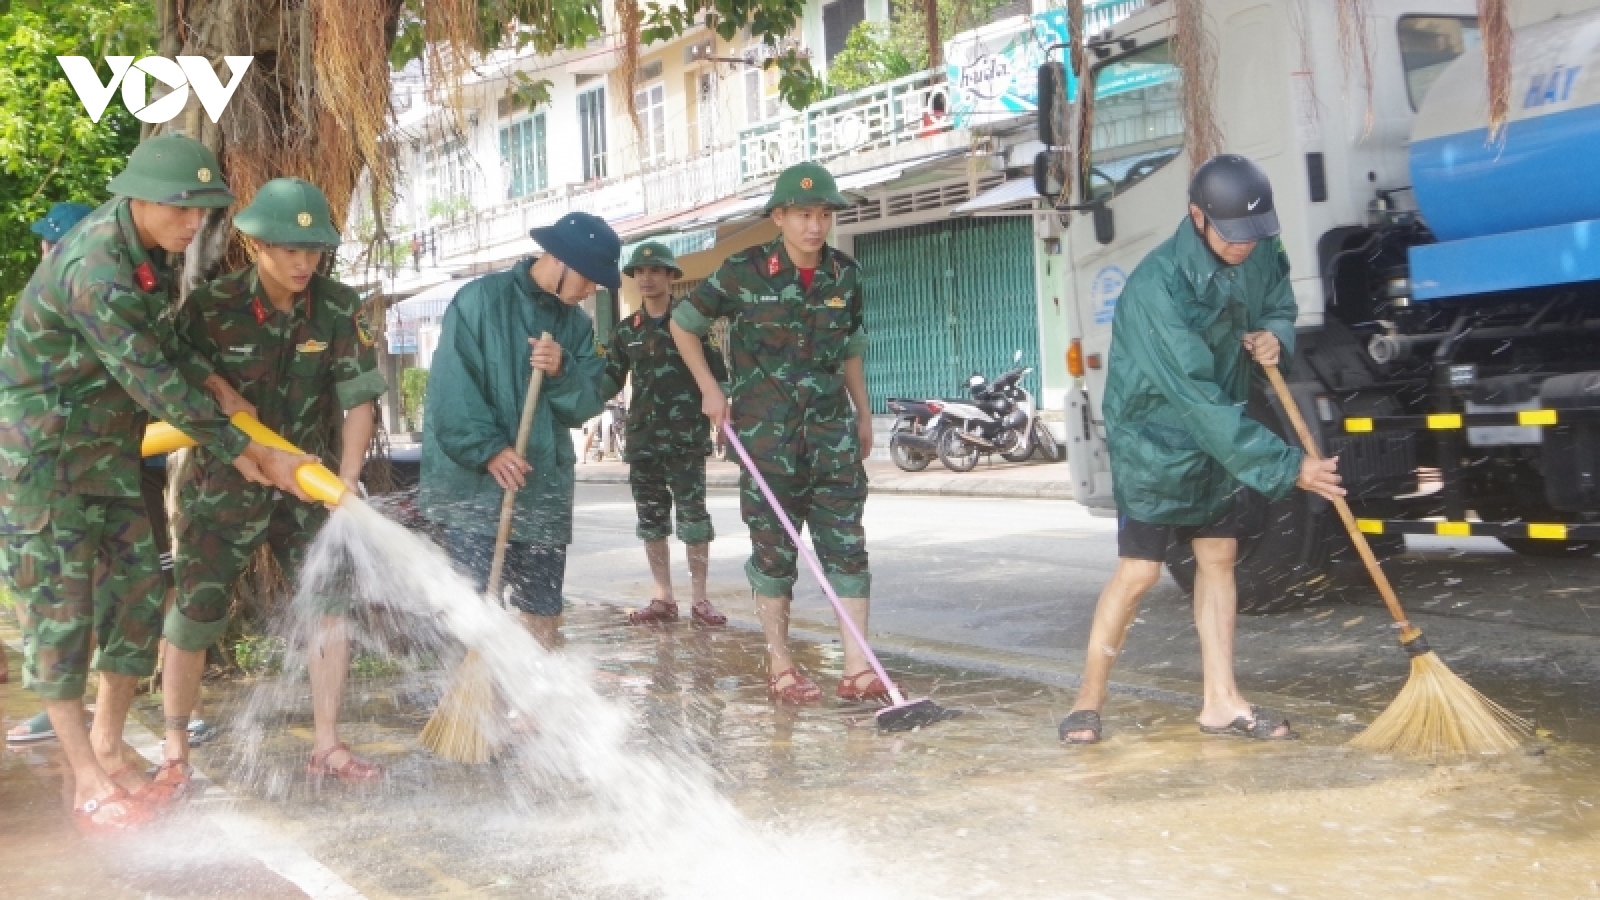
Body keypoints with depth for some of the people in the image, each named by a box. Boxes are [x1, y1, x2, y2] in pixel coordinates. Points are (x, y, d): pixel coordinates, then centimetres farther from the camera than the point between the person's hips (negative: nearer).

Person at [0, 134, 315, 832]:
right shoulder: (95, 272, -27)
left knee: (137, 592, 7)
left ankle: (108, 748, 20)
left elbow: (168, 357, 9)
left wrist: (230, 439, 3)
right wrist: (253, 454, -21)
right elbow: (160, 387, -26)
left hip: (108, 448, 9)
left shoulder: (146, 245, 0)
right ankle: (89, 783, 4)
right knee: (63, 610, -3)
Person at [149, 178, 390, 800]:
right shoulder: (212, 306, -13)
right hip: (223, 483, -2)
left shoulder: (339, 308, -8)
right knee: (195, 617, -3)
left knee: (332, 602, -3)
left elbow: (359, 398, -11)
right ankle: (174, 753, 13)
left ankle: (326, 745, 9)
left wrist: (347, 479, -20)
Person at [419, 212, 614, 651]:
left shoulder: (576, 323, 11)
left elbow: (586, 403, 5)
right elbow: (451, 387, -14)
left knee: (544, 613, 12)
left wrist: (563, 372, -15)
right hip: (476, 486, -6)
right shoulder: (481, 299, -7)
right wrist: (487, 448, -20)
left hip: (546, 487, 6)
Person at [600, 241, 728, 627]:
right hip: (642, 439, 4)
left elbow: (716, 371, 1)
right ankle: (663, 599, 14)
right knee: (651, 520, 7)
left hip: (687, 438, -4)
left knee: (693, 519, -4)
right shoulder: (627, 330, 12)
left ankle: (700, 599, 5)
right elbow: (611, 381, 13)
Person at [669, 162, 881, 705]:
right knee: (774, 547, 3)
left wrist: (863, 414, 20)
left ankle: (857, 670, 1)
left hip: (830, 422, 3)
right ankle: (780, 667, 14)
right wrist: (710, 390, 0)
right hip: (766, 427, -3)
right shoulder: (745, 272, -6)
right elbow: (683, 324, 6)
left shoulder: (844, 275, 5)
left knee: (847, 543, -2)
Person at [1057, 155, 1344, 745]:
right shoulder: (1156, 287, -30)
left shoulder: (1260, 256, -7)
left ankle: (1221, 703, 15)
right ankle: (1088, 700, 7)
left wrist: (1275, 336, -12)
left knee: (1219, 556, 8)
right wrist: (1286, 466, -29)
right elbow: (1198, 399, -31)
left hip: (1216, 436, 7)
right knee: (1138, 571, -8)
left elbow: (1280, 307, 15)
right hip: (1153, 442, -7)